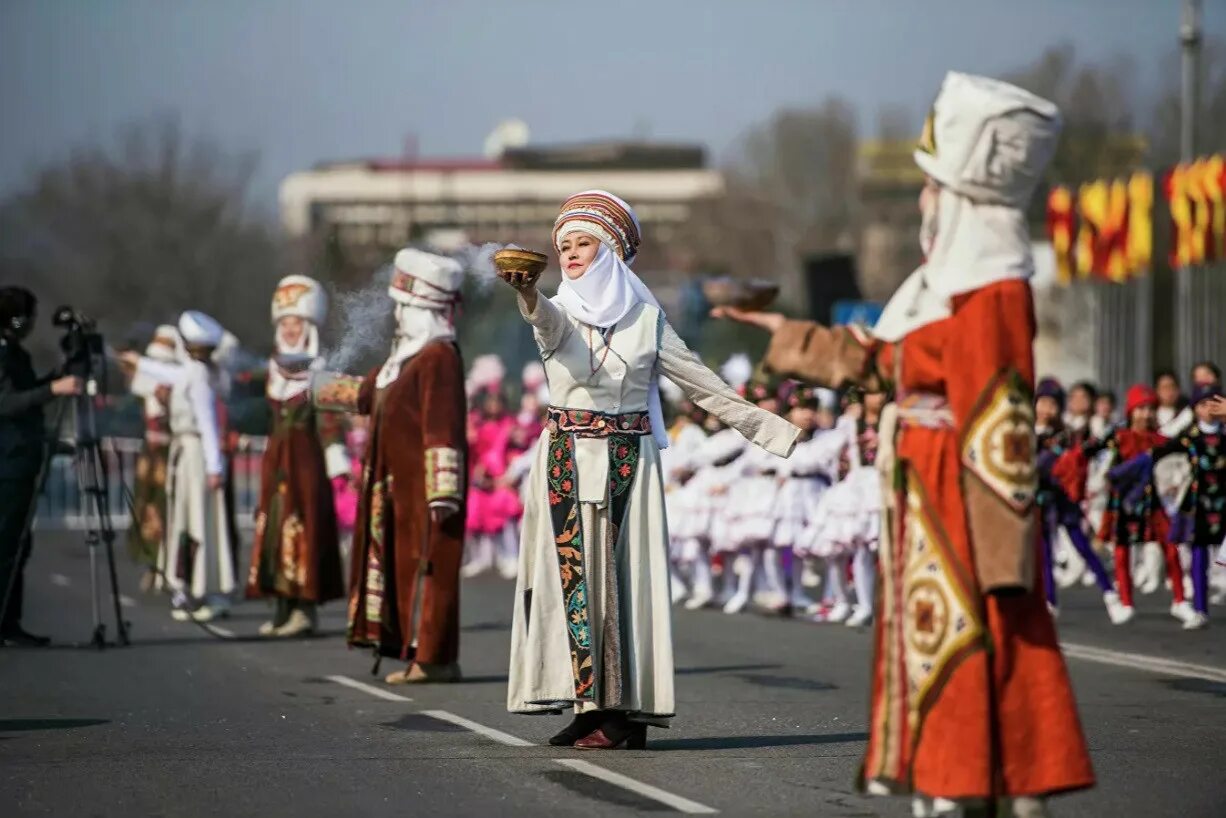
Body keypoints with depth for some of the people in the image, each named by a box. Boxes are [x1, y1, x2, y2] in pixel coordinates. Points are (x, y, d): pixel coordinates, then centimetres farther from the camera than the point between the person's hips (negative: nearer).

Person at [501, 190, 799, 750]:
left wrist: (772, 430, 6)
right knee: (573, 572, -5)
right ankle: (589, 705, -5)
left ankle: (623, 710, -3)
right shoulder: (559, 314, 3)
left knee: (624, 575, -3)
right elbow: (549, 321, -23)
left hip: (630, 461, -1)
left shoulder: (646, 318, 5)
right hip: (568, 461, 1)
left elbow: (704, 386, 8)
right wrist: (527, 294, -48)